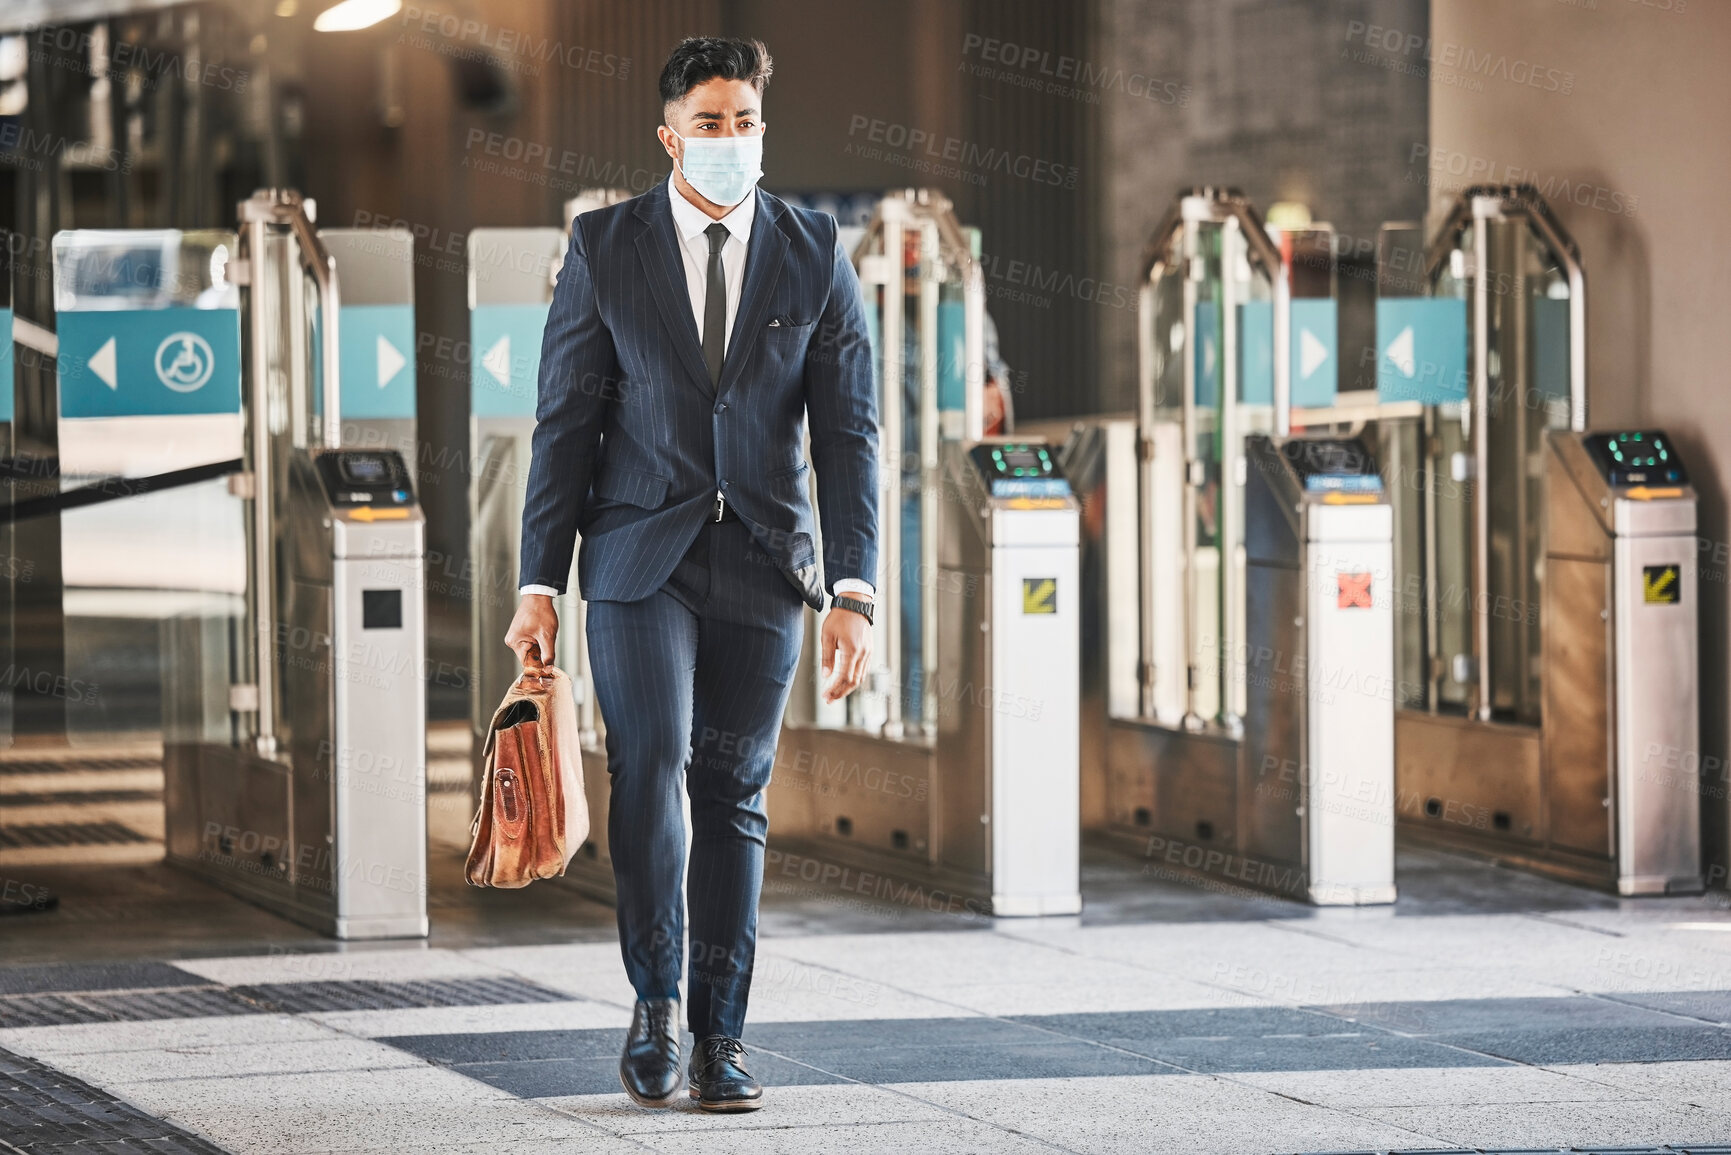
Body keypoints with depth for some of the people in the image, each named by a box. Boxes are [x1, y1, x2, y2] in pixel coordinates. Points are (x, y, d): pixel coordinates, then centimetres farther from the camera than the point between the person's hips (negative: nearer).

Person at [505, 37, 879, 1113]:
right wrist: (540, 584, -3)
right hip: (640, 554, -1)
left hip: (762, 560, 1)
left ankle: (722, 1036, 9)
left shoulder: (815, 254, 3)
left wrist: (855, 592, -6)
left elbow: (848, 432, 2)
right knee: (650, 763, -17)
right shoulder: (605, 246, 1)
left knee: (734, 795, 3)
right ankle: (657, 1004, -2)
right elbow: (565, 421, 2)